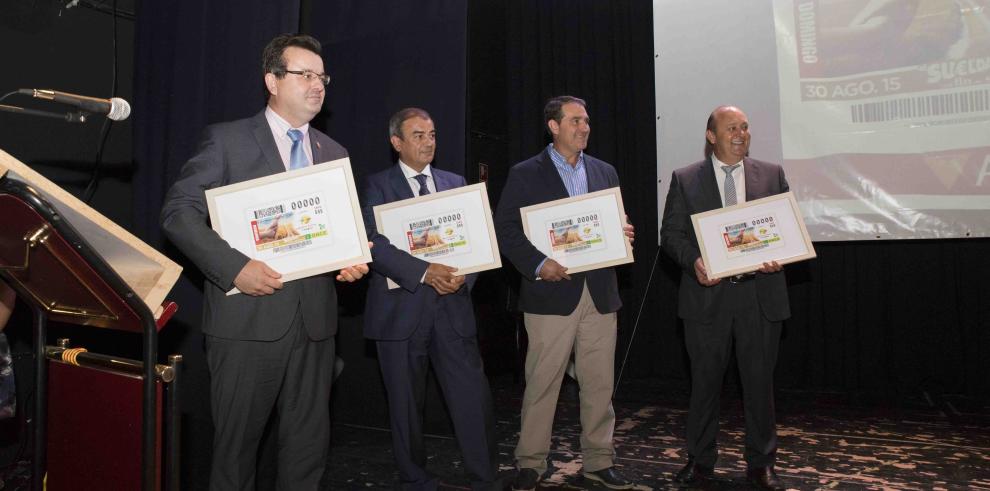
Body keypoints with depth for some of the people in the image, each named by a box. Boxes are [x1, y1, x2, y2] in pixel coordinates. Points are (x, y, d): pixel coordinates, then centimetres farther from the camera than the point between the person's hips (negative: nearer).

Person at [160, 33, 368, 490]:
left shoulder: (334, 153, 14)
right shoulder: (228, 139, -1)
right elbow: (178, 211, -7)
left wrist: (355, 260, -3)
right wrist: (234, 266, -19)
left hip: (315, 319, 5)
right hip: (249, 317, -4)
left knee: (309, 444, 12)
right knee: (237, 441, 8)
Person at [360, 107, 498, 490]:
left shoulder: (455, 182, 14)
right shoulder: (379, 185, 2)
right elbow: (375, 244, -12)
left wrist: (463, 274, -10)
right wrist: (426, 272, -23)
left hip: (453, 305, 3)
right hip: (402, 308, -2)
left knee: (474, 397, 0)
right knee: (406, 403, 9)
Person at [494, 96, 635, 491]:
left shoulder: (605, 172, 15)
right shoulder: (525, 174, 1)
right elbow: (505, 229, -4)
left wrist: (622, 235, -3)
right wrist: (538, 264, -17)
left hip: (600, 294, 4)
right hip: (552, 294, -4)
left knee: (600, 384, 9)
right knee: (542, 384, 2)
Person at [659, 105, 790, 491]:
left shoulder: (772, 175, 9)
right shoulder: (685, 179, 4)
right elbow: (671, 234, 1)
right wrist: (694, 262, -17)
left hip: (761, 294, 2)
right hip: (707, 294, -1)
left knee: (760, 380, 8)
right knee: (705, 380, 8)